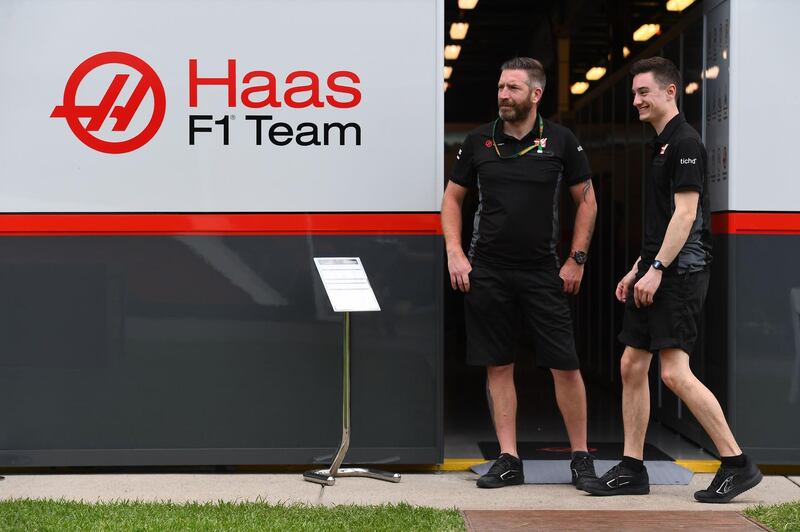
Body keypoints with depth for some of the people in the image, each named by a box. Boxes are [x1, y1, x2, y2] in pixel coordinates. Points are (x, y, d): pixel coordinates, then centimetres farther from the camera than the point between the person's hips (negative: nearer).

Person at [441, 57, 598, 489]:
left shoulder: (560, 141, 1)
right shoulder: (478, 141, 4)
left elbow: (586, 201, 7)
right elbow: (452, 198, 12)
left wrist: (576, 260, 1)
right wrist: (455, 254, 0)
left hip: (543, 273, -1)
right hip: (486, 272, 1)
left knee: (565, 366, -2)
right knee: (498, 367, 4)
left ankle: (581, 457, 12)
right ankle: (508, 460, 12)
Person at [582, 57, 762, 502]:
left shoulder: (686, 142, -11)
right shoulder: (662, 144, 19)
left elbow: (685, 213, -19)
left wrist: (657, 269, -21)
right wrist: (637, 270, 21)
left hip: (679, 273, -10)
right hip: (656, 272, 10)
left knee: (675, 372, -13)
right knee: (632, 365, 8)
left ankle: (738, 464, -5)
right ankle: (632, 470, 14)